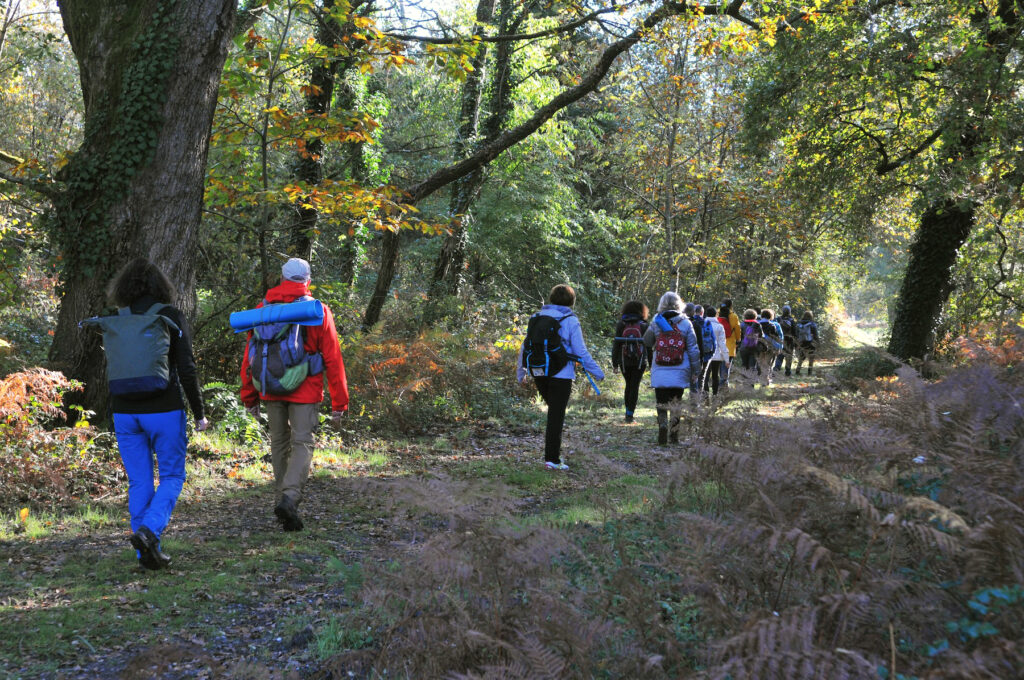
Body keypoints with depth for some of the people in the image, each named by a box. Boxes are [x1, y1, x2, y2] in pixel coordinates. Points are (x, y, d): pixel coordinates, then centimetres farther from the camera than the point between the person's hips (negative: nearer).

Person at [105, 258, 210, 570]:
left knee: (139, 482, 10)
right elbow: (186, 369, -10)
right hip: (163, 411, -3)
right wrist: (199, 413, -2)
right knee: (171, 476, 10)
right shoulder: (171, 316, -5)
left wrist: (116, 412, 15)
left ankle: (148, 554, 12)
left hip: (125, 412, 3)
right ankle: (149, 530, -13)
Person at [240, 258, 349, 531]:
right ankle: (289, 497, -20)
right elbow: (332, 359, -4)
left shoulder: (263, 309, 4)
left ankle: (285, 496, 21)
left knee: (279, 444, 15)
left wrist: (250, 396, 14)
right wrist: (339, 402, 0)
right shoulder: (319, 311, -3)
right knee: (301, 444, -2)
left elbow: (250, 356, 6)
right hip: (304, 392, -3)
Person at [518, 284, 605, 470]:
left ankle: (553, 450, 18)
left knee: (554, 411, 22)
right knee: (556, 416, 0)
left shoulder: (536, 317, 8)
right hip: (561, 374, -5)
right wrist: (596, 371, 4)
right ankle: (552, 459, 0)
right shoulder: (570, 321, -7)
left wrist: (521, 372, 21)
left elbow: (526, 346, 11)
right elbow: (580, 351, -7)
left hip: (539, 373, 5)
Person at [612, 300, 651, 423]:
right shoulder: (644, 326, -2)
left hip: (624, 361, 2)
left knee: (628, 385, 19)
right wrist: (651, 364, 6)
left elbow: (616, 345, -2)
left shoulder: (621, 325, -1)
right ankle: (629, 414, -6)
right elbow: (648, 346, -1)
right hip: (639, 362, -2)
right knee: (635, 386, 1)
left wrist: (614, 363, 2)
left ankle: (628, 411, 19)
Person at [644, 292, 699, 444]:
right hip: (679, 373, 0)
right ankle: (674, 433, 14)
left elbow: (647, 342, 15)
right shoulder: (686, 324, -2)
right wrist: (695, 373, 6)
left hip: (660, 373, 0)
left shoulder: (656, 323, -1)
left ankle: (662, 424, -18)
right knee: (677, 402, 13)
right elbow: (693, 350, 0)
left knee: (661, 403, 6)